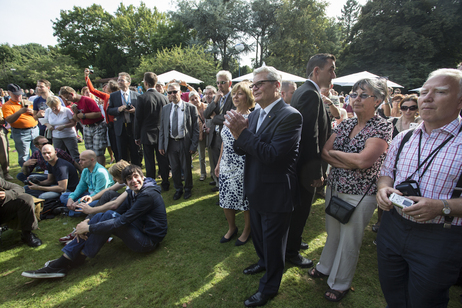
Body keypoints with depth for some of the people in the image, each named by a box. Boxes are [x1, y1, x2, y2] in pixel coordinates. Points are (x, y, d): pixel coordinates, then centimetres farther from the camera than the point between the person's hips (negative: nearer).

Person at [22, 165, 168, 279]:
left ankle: (79, 258, -3)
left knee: (110, 216, -21)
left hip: (148, 240, -9)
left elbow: (123, 221, -25)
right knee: (101, 216, -1)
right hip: (138, 230, 9)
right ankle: (65, 260, -2)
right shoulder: (134, 193, 8)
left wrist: (89, 228, -18)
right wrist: (88, 222, -9)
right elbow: (119, 213, 5)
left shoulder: (148, 195, -22)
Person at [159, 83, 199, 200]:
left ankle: (188, 189, 32)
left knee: (186, 168, 10)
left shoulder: (190, 108, -5)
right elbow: (162, 128, 8)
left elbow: (195, 128, -6)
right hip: (170, 143, 3)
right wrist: (161, 145, 2)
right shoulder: (165, 108, 6)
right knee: (174, 168, 13)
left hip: (184, 142, -3)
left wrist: (194, 145, -11)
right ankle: (178, 189, 33)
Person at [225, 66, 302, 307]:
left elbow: (272, 155, -29)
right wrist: (238, 134, -18)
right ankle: (263, 262, 58)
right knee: (258, 233, 29)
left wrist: (242, 132, -26)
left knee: (273, 241, 14)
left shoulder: (290, 116, -21)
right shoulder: (254, 114, 4)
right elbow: (242, 150, 3)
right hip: (255, 190, 8)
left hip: (275, 194, -8)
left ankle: (269, 287, 38)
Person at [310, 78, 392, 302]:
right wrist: (346, 163, -18)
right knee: (332, 233, 22)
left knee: (349, 241, 11)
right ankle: (325, 266, 46)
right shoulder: (345, 124, 5)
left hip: (360, 194, -5)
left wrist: (334, 152, -12)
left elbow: (363, 160, -24)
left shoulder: (382, 127, -12)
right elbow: (324, 152, -2)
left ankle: (340, 283, 33)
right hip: (334, 188, 5)